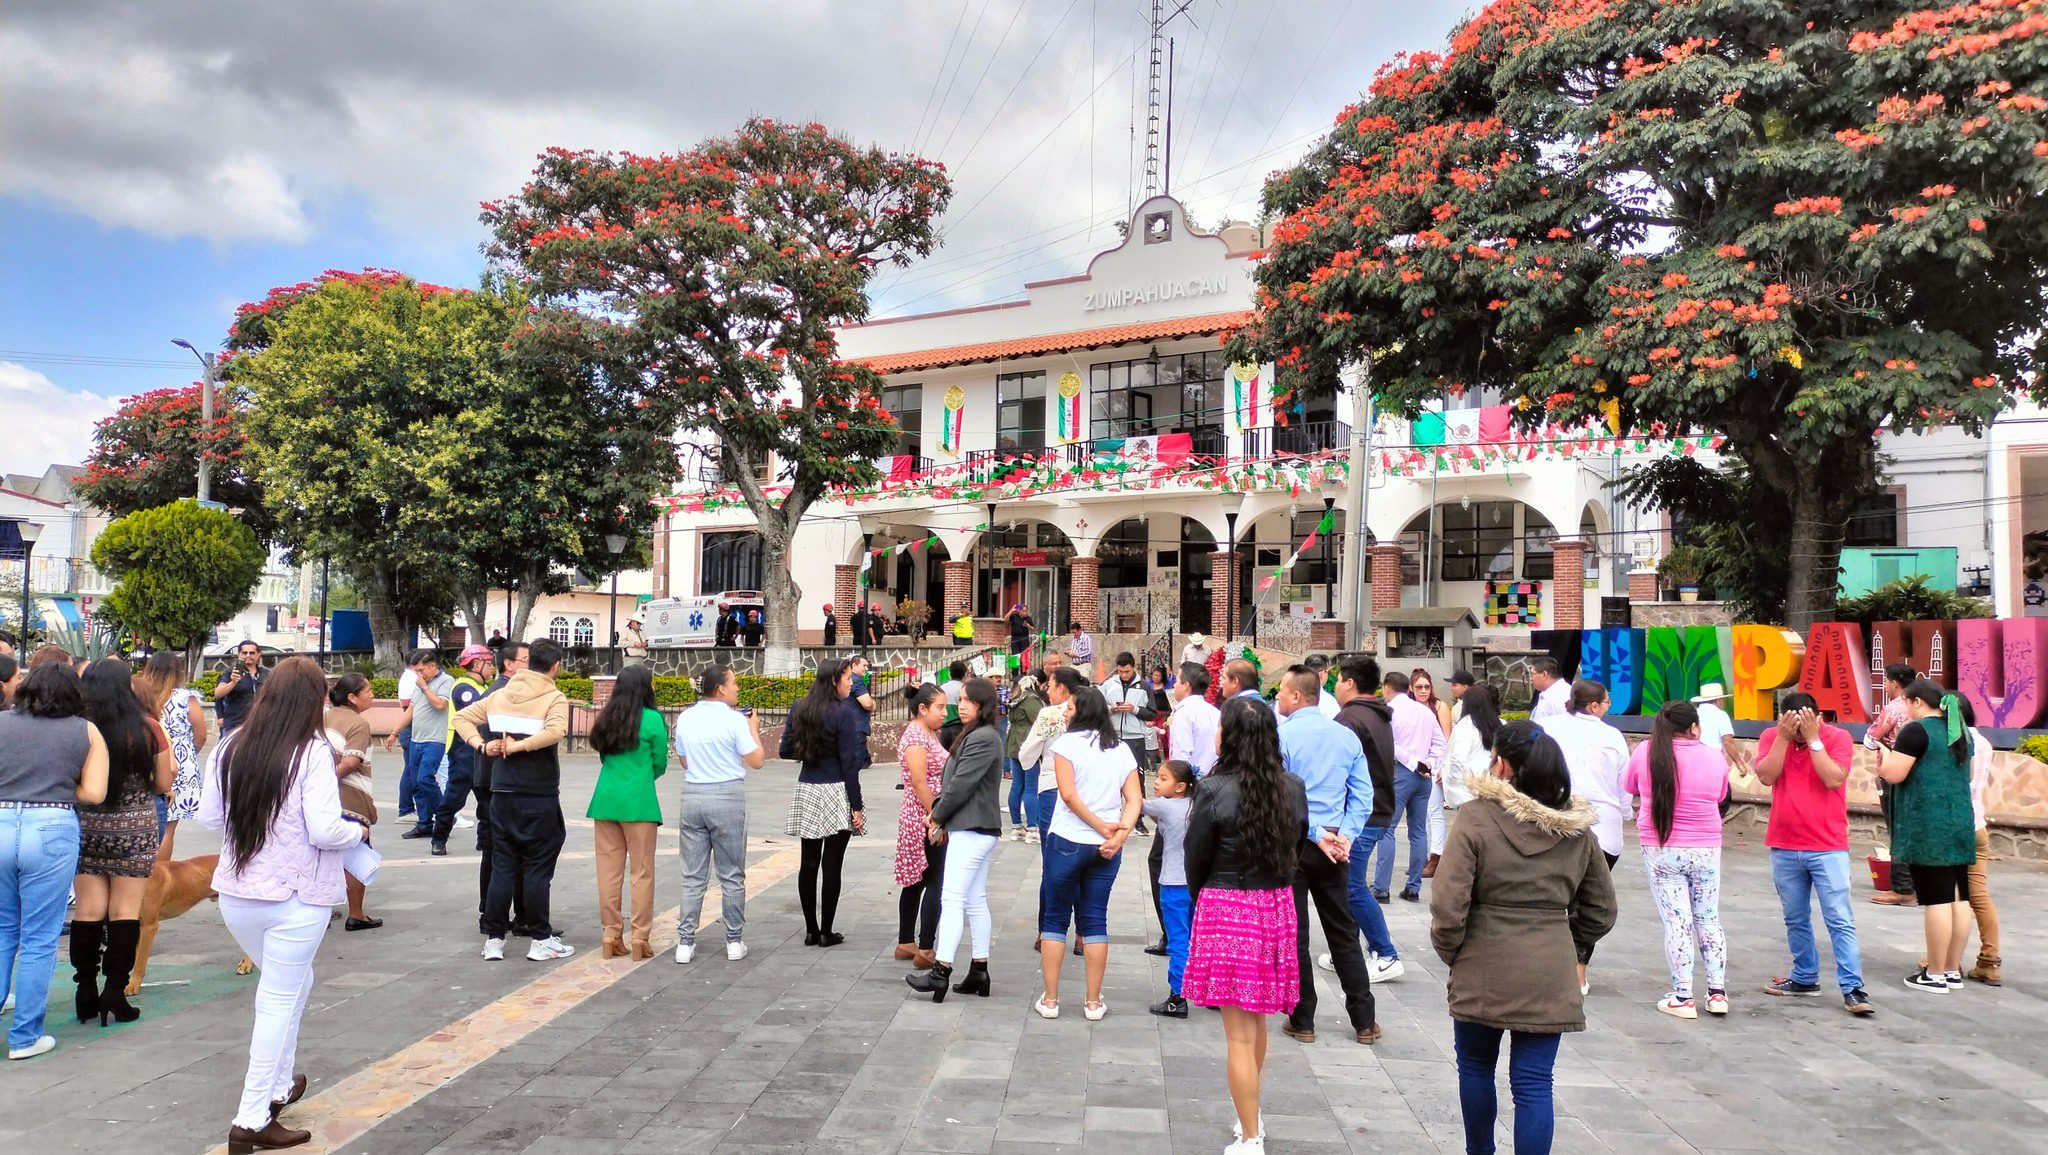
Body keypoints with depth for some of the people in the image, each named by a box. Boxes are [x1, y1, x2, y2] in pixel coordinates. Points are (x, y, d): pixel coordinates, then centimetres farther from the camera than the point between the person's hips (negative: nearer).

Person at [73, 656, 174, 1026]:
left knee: (88, 911, 9)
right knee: (125, 911, 5)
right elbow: (163, 784, -2)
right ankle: (114, 993, 6)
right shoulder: (148, 729, -10)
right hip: (135, 830, -2)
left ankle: (86, 994, 16)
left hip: (86, 827, 2)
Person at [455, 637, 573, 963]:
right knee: (538, 869, 3)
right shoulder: (554, 697, -11)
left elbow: (461, 718, 11)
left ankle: (493, 940, 14)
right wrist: (518, 746, -19)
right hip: (539, 797, -5)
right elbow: (557, 730, -30)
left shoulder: (499, 695, 8)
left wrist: (482, 745, -1)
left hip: (502, 793, 5)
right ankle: (541, 941, 9)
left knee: (502, 867, 11)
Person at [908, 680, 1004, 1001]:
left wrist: (937, 817, -6)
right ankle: (979, 971, 17)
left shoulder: (982, 739, -16)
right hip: (979, 829, 11)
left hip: (972, 831, -11)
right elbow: (955, 781, 18)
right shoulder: (976, 735, 17)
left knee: (952, 899, -9)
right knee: (976, 901, 12)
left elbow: (961, 784, -18)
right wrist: (937, 813, 7)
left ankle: (941, 971, -9)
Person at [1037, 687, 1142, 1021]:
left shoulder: (1067, 743, -7)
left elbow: (1069, 795, -15)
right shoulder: (1122, 750, 6)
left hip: (1067, 842, -4)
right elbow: (1135, 800, -2)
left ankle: (1050, 1000, 11)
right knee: (1095, 920, 11)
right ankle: (1093, 1002, 15)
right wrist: (1120, 835, -12)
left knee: (1055, 918, 8)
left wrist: (1102, 827, -11)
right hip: (1107, 848, 4)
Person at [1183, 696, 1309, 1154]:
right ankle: (1252, 1112, 41)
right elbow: (1295, 847, 8)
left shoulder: (1215, 790, -16)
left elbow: (1196, 857, -6)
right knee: (1257, 1020, 23)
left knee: (1239, 1033, 4)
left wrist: (1197, 895, 13)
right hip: (1278, 905, 6)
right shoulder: (1293, 788, -2)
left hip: (1226, 908, -5)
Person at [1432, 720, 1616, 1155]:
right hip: (1551, 976, 3)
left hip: (1484, 971, -3)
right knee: (1534, 1083, 7)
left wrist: (1450, 951, 1)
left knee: (1476, 1067, 18)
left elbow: (1448, 905, -16)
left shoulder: (1475, 817, -12)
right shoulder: (1577, 829, 4)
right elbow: (1600, 911, 13)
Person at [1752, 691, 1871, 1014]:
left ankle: (1852, 989, 0)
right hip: (1784, 848, 3)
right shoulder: (1771, 737, 1)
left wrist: (1813, 739, -20)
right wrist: (1784, 737, -17)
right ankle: (1804, 978, 27)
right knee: (1795, 920, 15)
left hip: (1828, 848, -3)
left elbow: (1833, 779, -20)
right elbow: (1766, 776, -14)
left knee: (1840, 921, -4)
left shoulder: (1838, 737, -7)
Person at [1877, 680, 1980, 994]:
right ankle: (1953, 970, 18)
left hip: (1927, 827, -8)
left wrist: (1885, 753, 4)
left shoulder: (1917, 730, -11)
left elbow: (1893, 774, -14)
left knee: (1936, 899, -5)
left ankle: (1935, 974, 0)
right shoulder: (1961, 731, 14)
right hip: (1960, 824, 8)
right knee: (1959, 898, 10)